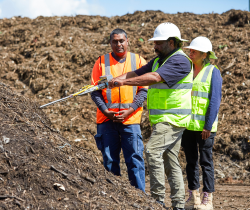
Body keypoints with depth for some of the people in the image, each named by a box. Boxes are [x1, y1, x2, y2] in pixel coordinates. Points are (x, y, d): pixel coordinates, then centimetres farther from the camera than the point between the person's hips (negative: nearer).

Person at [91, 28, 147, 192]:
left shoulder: (138, 61, 7)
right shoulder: (101, 62, 8)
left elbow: (144, 90, 2)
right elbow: (95, 91, 5)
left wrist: (130, 110, -10)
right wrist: (105, 111, -8)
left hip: (131, 118, -1)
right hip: (107, 119, 1)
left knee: (135, 158, -3)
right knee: (109, 160, 5)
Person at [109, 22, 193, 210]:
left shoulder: (180, 61, -15)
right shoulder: (158, 61, 16)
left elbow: (155, 78, -27)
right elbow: (136, 74, 10)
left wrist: (124, 82, -29)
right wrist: (115, 80, -7)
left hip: (173, 118, -10)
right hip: (163, 119, 10)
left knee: (153, 150, -21)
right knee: (170, 161, 10)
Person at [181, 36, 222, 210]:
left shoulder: (213, 72, -5)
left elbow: (215, 100, -10)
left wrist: (208, 126, -15)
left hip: (204, 126, -6)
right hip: (187, 125, 6)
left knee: (206, 161, -1)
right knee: (191, 161, 9)